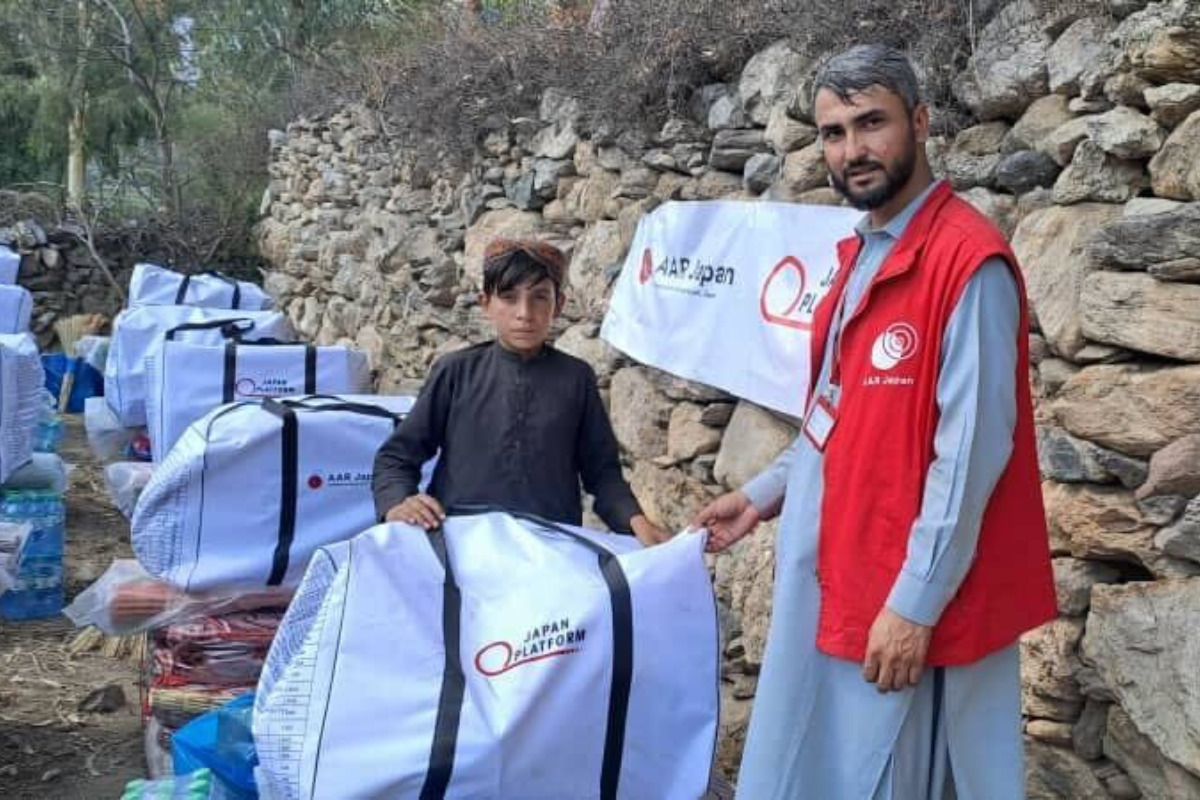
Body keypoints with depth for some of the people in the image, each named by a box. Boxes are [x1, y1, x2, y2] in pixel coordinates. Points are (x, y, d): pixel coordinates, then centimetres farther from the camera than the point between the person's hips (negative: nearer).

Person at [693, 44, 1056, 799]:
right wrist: (766, 493, 16)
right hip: (832, 570, 9)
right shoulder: (862, 255, 12)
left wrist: (915, 601, -21)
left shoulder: (970, 259, -17)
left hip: (907, 594, -9)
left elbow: (971, 448, -21)